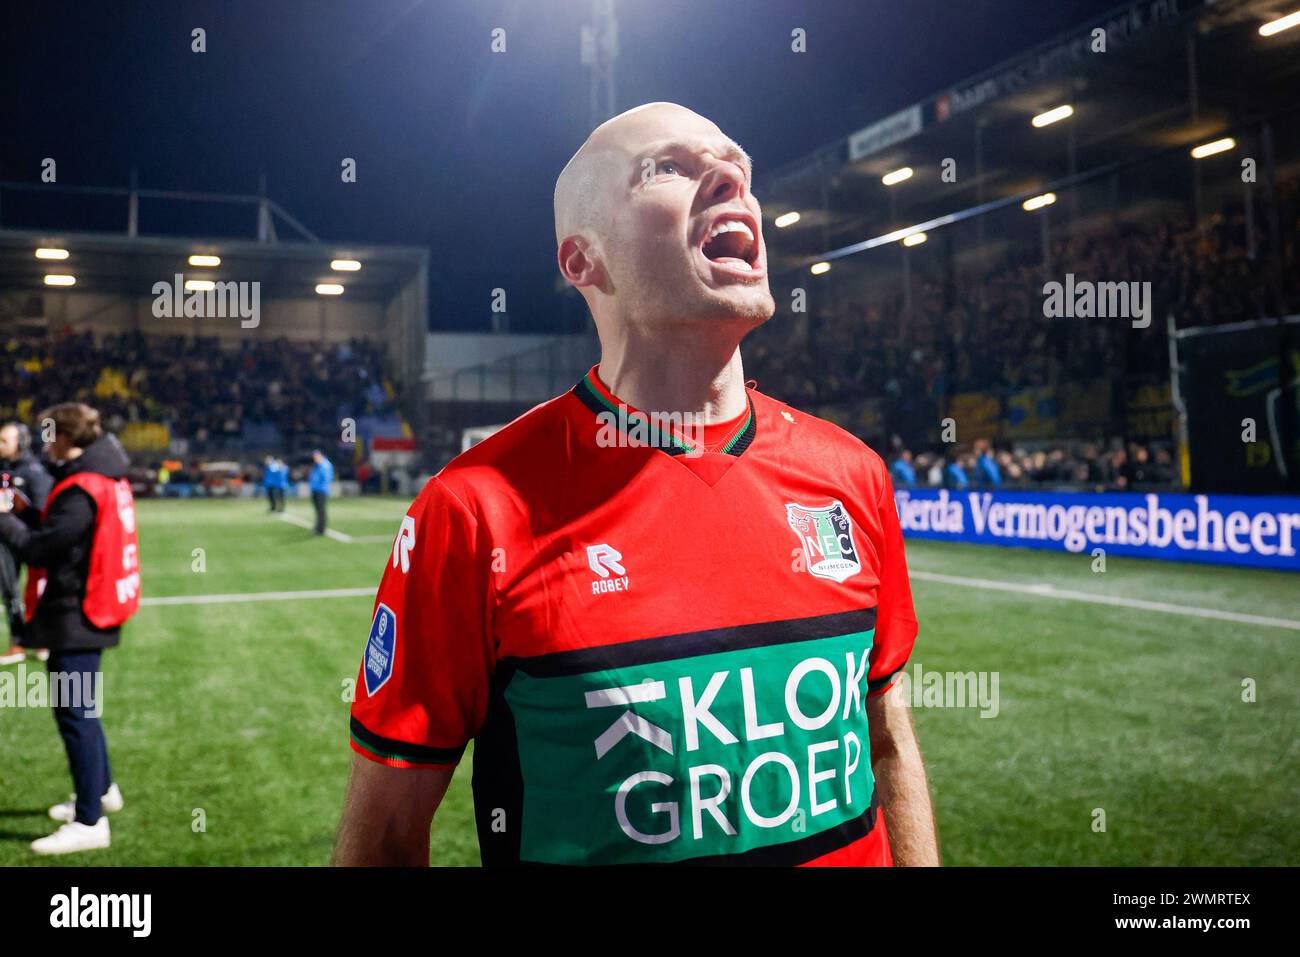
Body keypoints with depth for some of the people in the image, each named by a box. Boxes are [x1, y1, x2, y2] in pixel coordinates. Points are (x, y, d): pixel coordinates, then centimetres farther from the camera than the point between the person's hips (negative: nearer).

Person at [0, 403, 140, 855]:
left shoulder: (82, 489, -21)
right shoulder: (103, 478, 10)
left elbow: (38, 549, -19)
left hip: (74, 616, -10)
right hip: (90, 610, 10)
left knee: (74, 714, -5)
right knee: (82, 708, 23)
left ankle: (90, 823, 1)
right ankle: (101, 790, 37)